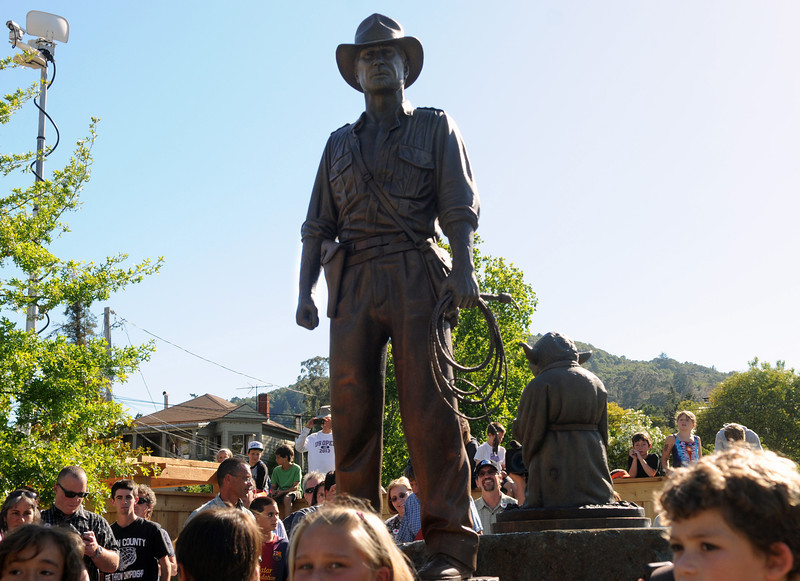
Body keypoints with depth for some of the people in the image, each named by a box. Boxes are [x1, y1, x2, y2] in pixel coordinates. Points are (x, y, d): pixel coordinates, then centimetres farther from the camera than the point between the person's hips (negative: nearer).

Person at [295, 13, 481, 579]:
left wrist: (463, 267, -13)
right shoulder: (339, 143, 25)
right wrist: (305, 291, 7)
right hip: (352, 282, 4)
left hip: (416, 275, -3)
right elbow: (318, 225, 20)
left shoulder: (435, 127, 16)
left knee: (428, 406, -12)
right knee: (352, 409, -3)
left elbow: (459, 208, 3)